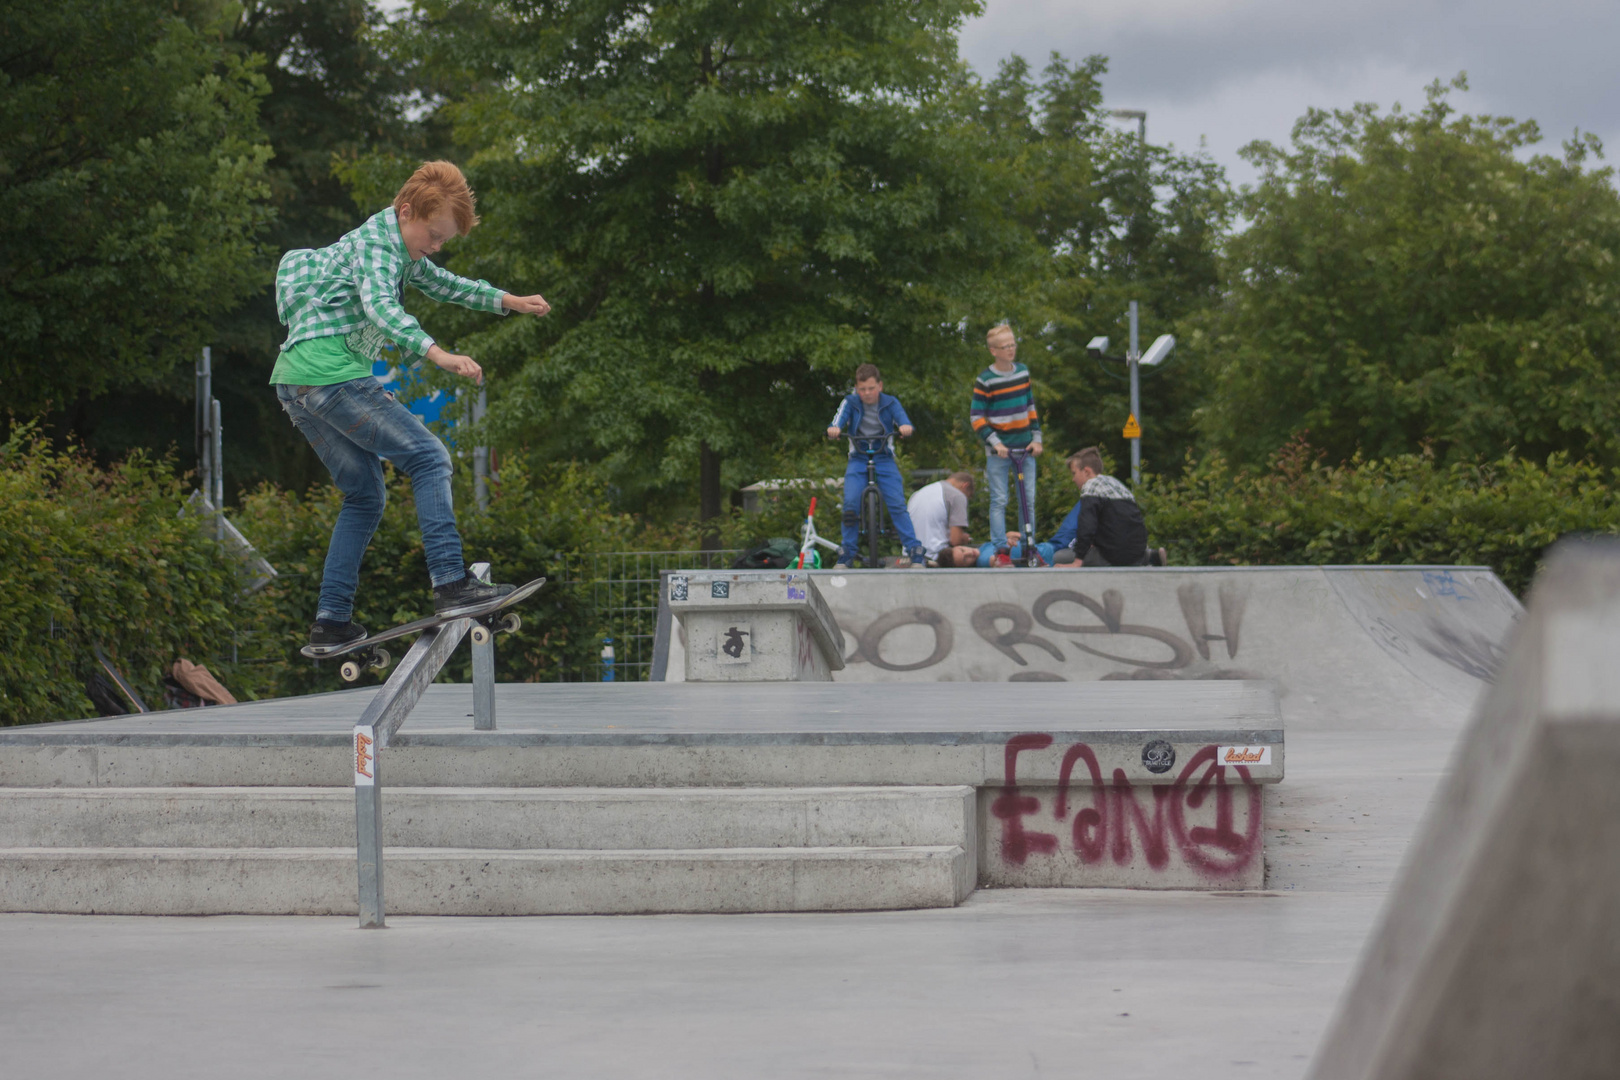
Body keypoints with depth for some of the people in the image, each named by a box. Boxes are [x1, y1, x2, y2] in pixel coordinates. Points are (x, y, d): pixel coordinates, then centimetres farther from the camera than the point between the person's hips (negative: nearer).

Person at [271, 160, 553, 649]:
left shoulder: (400, 248, 24)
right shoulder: (377, 242, -8)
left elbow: (442, 283, 40)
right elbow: (380, 306, -27)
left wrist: (507, 301, 35)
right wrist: (437, 352, -40)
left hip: (294, 383, 10)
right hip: (330, 372, -10)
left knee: (365, 497, 15)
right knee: (429, 459, -11)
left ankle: (331, 620, 10)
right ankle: (451, 584, -22)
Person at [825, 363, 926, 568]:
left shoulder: (890, 403, 3)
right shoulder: (850, 403, 3)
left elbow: (901, 417, -13)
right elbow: (840, 419, -14)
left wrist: (906, 426, -38)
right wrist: (834, 428, -38)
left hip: (885, 461, -1)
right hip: (857, 461, 1)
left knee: (897, 504, -14)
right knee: (851, 503, -16)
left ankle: (914, 550, -10)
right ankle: (847, 552, -2)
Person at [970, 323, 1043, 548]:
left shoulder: (1022, 372, 8)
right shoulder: (985, 380, -8)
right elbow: (976, 417, -7)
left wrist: (1036, 438, 8)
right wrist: (994, 442, -15)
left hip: (1025, 447, 5)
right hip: (999, 451, -5)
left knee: (1029, 500, 5)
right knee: (999, 501, -4)